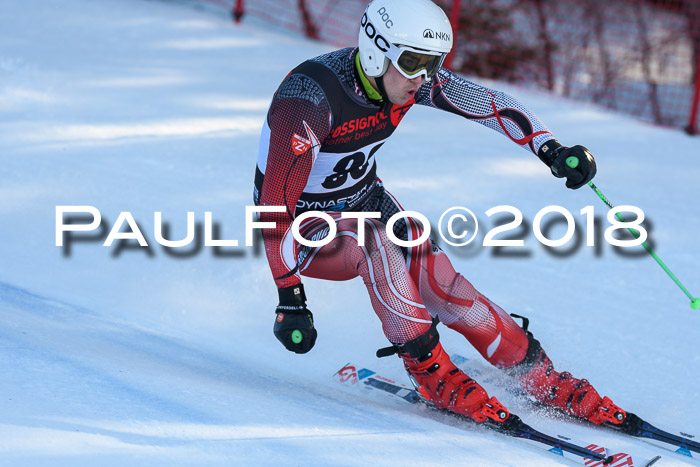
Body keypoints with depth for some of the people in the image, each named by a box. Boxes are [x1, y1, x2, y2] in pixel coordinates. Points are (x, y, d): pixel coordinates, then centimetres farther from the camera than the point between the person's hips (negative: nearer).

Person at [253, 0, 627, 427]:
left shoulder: (409, 76, -14)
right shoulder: (310, 99, -33)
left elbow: (490, 103, -5)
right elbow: (276, 205, -33)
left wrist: (551, 150, -21)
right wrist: (290, 299, -35)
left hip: (364, 199, 5)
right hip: (305, 226, -5)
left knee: (443, 289, -15)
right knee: (373, 239, -35)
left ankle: (544, 380, -2)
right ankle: (431, 371, -21)